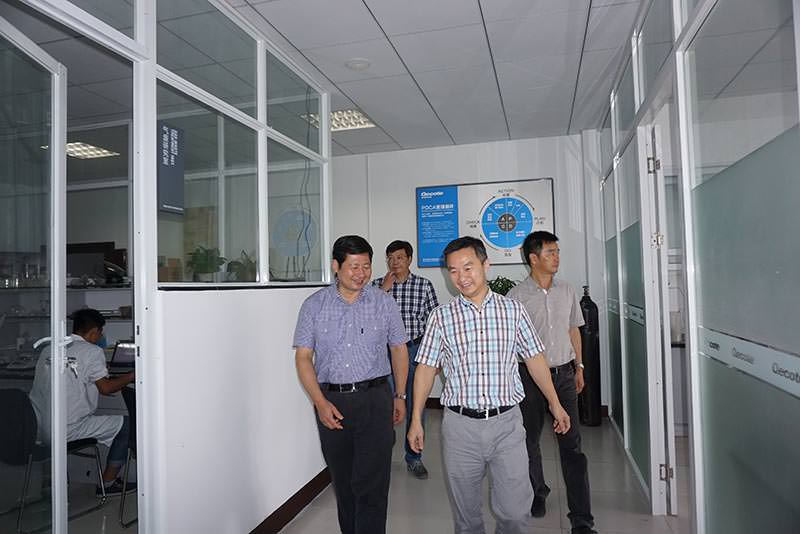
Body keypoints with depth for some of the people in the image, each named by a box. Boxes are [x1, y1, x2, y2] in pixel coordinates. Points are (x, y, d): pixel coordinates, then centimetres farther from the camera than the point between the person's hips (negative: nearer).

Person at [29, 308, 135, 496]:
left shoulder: (48, 349, 10)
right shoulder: (92, 351, -9)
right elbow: (106, 388, -7)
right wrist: (131, 376, 7)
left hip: (37, 429, 8)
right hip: (66, 431, -8)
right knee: (124, 424, 6)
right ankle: (108, 483, 12)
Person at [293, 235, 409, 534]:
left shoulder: (384, 303, 2)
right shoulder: (314, 305, 1)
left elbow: (399, 350, 10)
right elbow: (303, 357, 0)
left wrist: (400, 397, 8)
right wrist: (320, 402, -10)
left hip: (374, 400, -1)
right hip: (330, 401, 2)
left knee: (371, 485, -4)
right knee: (342, 482, 16)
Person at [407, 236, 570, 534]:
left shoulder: (513, 310, 3)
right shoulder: (441, 317, 1)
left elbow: (534, 359, 10)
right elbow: (426, 368, 3)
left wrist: (555, 404, 10)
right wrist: (416, 420, 2)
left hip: (506, 422, 0)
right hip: (460, 424, 0)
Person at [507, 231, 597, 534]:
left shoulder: (566, 291, 6)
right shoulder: (517, 296, -8)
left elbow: (574, 330, 15)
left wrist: (579, 367, 14)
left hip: (564, 373, 3)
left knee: (572, 444, -1)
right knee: (530, 440, 13)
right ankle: (538, 493, 37)